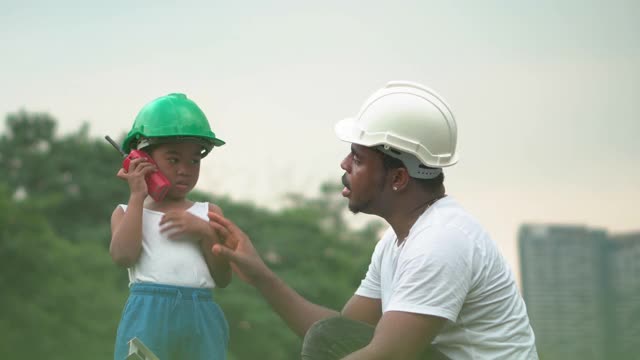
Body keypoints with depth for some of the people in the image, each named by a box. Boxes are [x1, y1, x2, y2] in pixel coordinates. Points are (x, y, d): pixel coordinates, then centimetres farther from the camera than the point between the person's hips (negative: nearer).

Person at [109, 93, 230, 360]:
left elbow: (223, 278, 9)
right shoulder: (128, 213, 12)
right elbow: (123, 256, -9)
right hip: (149, 318, -2)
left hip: (200, 320, 2)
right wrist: (137, 197, -2)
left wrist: (205, 232, -6)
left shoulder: (207, 214, 16)